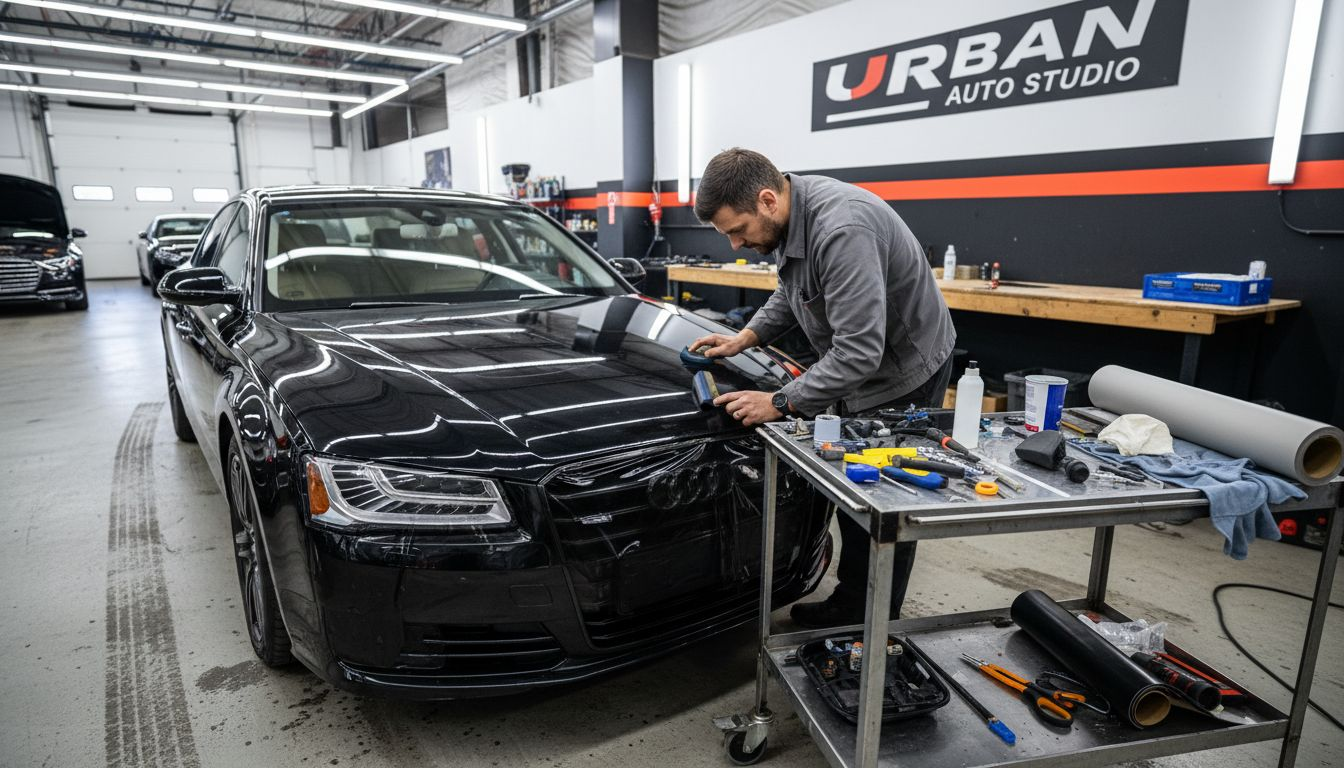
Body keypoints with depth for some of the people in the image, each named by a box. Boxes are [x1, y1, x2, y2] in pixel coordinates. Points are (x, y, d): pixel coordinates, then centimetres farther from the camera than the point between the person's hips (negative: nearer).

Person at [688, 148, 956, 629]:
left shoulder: (841, 231, -35)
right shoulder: (787, 218, -5)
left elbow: (858, 352, -36)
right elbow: (791, 292, 14)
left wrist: (780, 403, -30)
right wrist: (746, 337, 2)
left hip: (903, 374, -9)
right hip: (859, 369, 9)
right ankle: (849, 605, 33)